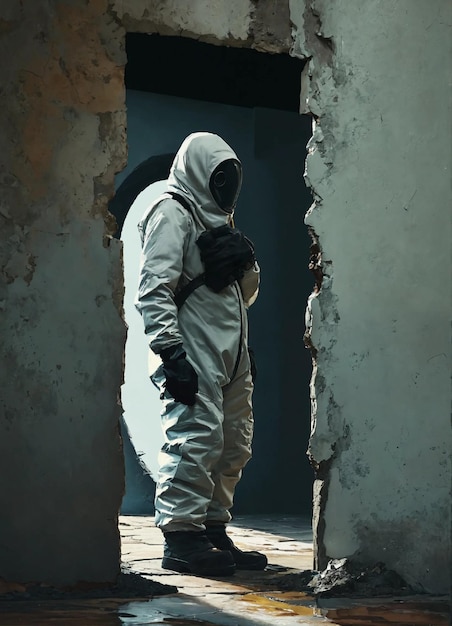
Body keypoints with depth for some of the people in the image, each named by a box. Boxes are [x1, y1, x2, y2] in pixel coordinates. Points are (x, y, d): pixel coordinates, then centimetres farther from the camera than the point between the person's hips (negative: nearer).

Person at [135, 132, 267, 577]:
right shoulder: (173, 213, -3)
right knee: (194, 439, -15)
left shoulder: (219, 219, 25)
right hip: (194, 354, -9)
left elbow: (249, 291, 26)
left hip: (231, 355, 9)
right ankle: (181, 536, -12)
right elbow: (154, 288, -14)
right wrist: (170, 351, -23)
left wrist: (244, 260, 4)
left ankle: (213, 531, 18)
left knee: (233, 447, 10)